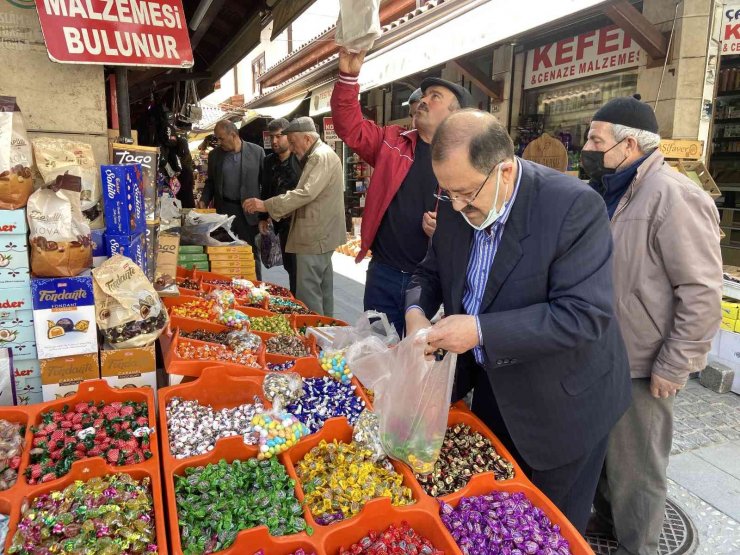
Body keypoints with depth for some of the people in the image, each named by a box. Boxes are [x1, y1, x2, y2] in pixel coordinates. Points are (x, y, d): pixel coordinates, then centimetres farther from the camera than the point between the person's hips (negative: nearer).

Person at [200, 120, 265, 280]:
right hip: (223, 210, 3)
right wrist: (204, 201, 0)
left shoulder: (257, 152, -2)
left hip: (249, 211, -2)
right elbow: (210, 182, 16)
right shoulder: (214, 155, 7)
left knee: (252, 254, 6)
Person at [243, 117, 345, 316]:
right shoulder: (317, 156, 18)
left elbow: (306, 193, -26)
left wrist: (266, 205, -23)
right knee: (322, 290, 16)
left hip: (315, 237, -11)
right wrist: (277, 211, 13)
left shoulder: (322, 156, -15)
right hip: (319, 234, 11)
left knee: (307, 293, -8)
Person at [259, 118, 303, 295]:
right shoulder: (269, 161, 11)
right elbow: (266, 191, 18)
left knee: (297, 267, -4)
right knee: (289, 265, 15)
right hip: (281, 221, 6)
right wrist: (263, 217, 14)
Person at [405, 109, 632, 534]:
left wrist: (481, 331, -33)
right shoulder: (456, 205, -7)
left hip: (561, 403, -5)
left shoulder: (575, 206, -27)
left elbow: (585, 315, -30)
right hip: (490, 386, 6)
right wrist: (417, 311, -15)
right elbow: (431, 272, 7)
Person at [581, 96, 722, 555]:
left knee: (634, 469, 10)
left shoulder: (672, 196, -19)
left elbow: (703, 293, -21)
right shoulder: (615, 194, 9)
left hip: (641, 367, -8)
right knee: (603, 452, 23)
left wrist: (673, 369, -18)